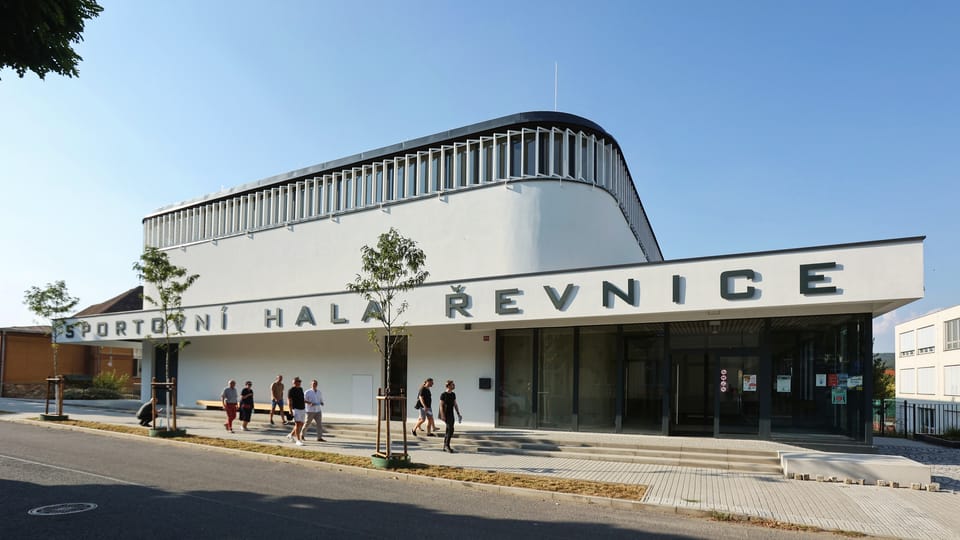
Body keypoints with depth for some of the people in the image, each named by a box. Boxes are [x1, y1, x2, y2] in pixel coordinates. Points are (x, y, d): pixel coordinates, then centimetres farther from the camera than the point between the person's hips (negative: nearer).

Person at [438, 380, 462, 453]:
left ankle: (445, 447, 16)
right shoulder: (443, 395, -10)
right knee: (451, 429, -16)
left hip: (451, 415, 8)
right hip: (446, 415, -8)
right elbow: (441, 405, -13)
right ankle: (447, 445, -9)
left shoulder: (453, 394, 11)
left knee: (448, 431, 9)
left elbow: (455, 405, 16)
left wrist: (458, 414, 12)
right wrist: (442, 415, -20)